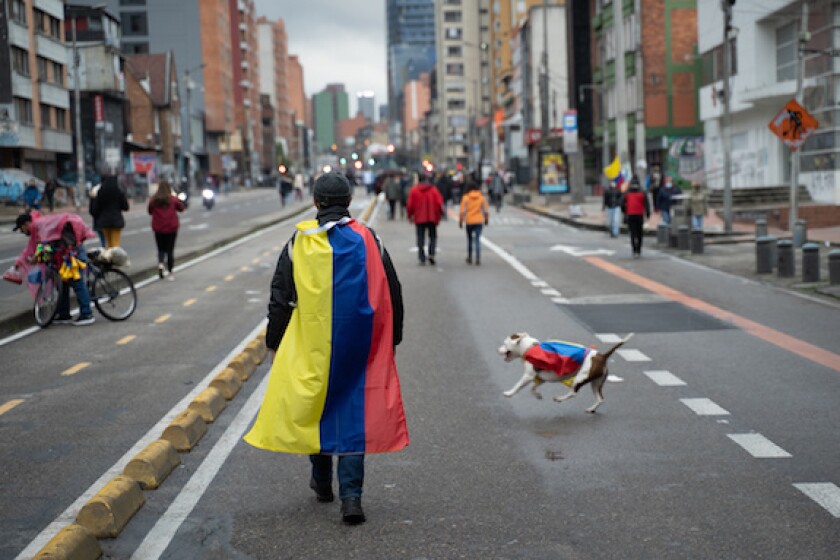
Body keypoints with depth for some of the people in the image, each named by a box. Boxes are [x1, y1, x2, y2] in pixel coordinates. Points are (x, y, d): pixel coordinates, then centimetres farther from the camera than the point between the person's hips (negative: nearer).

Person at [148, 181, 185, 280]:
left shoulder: (153, 200, -4)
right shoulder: (173, 199, -7)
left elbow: (150, 211, 7)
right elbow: (181, 208, 7)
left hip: (158, 228, 1)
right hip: (171, 227, -1)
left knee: (161, 249, 15)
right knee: (170, 250, 5)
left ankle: (160, 263, -13)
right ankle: (170, 273, 5)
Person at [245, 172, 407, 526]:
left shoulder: (299, 243, -3)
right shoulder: (369, 240, 1)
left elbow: (280, 300, 0)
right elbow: (392, 296, 6)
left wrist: (274, 344, 10)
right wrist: (392, 340, 18)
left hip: (311, 348, 0)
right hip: (358, 348, 1)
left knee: (314, 405, 17)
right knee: (354, 415, 5)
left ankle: (322, 483, 31)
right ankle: (351, 495, -3)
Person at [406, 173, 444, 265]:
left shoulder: (414, 190, -3)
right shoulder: (433, 189, -2)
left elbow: (410, 205, -3)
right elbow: (439, 203, -6)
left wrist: (410, 215, 12)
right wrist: (439, 215, 7)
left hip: (419, 218, 0)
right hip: (432, 218, 0)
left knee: (420, 239, 6)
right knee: (433, 236, 14)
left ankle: (422, 258, 2)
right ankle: (431, 253, -6)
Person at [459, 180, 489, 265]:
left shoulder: (465, 197, -7)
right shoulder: (482, 197, -1)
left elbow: (462, 211, -8)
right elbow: (486, 210, 3)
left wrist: (460, 221, 1)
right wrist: (486, 219, 17)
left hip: (469, 222, -1)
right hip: (479, 222, 1)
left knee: (470, 240, 15)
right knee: (478, 240, 2)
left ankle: (470, 258, 22)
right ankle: (478, 259, -7)